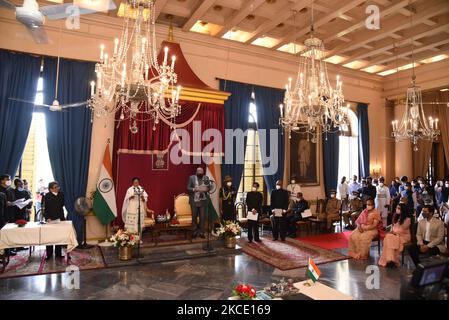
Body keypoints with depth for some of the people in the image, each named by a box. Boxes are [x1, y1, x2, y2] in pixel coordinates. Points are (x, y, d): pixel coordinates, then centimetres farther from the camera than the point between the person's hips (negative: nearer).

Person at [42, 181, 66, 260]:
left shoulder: (61, 195, 4)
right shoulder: (47, 196, -7)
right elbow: (45, 209, -8)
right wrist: (47, 218, -20)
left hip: (60, 219, 4)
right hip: (50, 219, -3)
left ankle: (58, 253, 17)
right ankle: (49, 254, 13)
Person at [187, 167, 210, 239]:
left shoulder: (206, 178, 6)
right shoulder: (191, 178, 1)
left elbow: (208, 188, 7)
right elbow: (188, 188, -4)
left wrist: (206, 189, -15)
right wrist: (194, 189, -21)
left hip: (203, 200, 2)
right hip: (194, 201, -1)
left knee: (202, 217, 2)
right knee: (194, 217, 6)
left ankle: (201, 232, 11)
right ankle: (194, 232, 17)